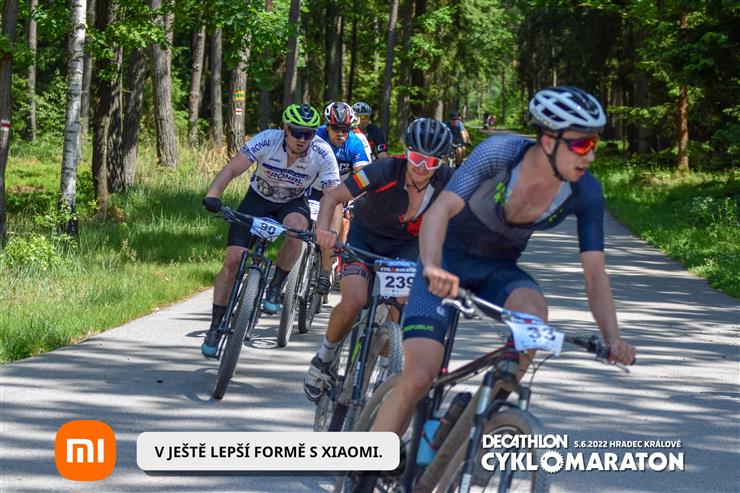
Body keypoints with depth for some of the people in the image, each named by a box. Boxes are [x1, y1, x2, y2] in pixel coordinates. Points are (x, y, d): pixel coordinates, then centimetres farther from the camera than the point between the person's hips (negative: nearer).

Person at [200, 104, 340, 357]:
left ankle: (275, 288, -14)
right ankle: (215, 327, 3)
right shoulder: (267, 140, -27)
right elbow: (232, 169, -32)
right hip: (258, 198, 0)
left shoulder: (323, 154, -26)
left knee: (295, 226, -37)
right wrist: (212, 194, -49)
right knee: (233, 259, -12)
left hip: (293, 203, 0)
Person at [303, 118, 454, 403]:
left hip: (408, 246, 2)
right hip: (366, 238, -2)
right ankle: (324, 356, 4)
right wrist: (323, 228, -45)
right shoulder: (386, 171, -29)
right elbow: (332, 197, -26)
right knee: (354, 301, -24)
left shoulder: (448, 182, -23)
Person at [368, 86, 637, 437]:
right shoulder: (500, 153, -27)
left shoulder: (585, 192, -17)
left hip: (499, 270, 3)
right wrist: (432, 267, -56)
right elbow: (440, 210, -37)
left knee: (533, 310, -33)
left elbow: (595, 273, -16)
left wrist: (613, 339, -31)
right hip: (449, 261, -3)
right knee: (418, 377, -17)